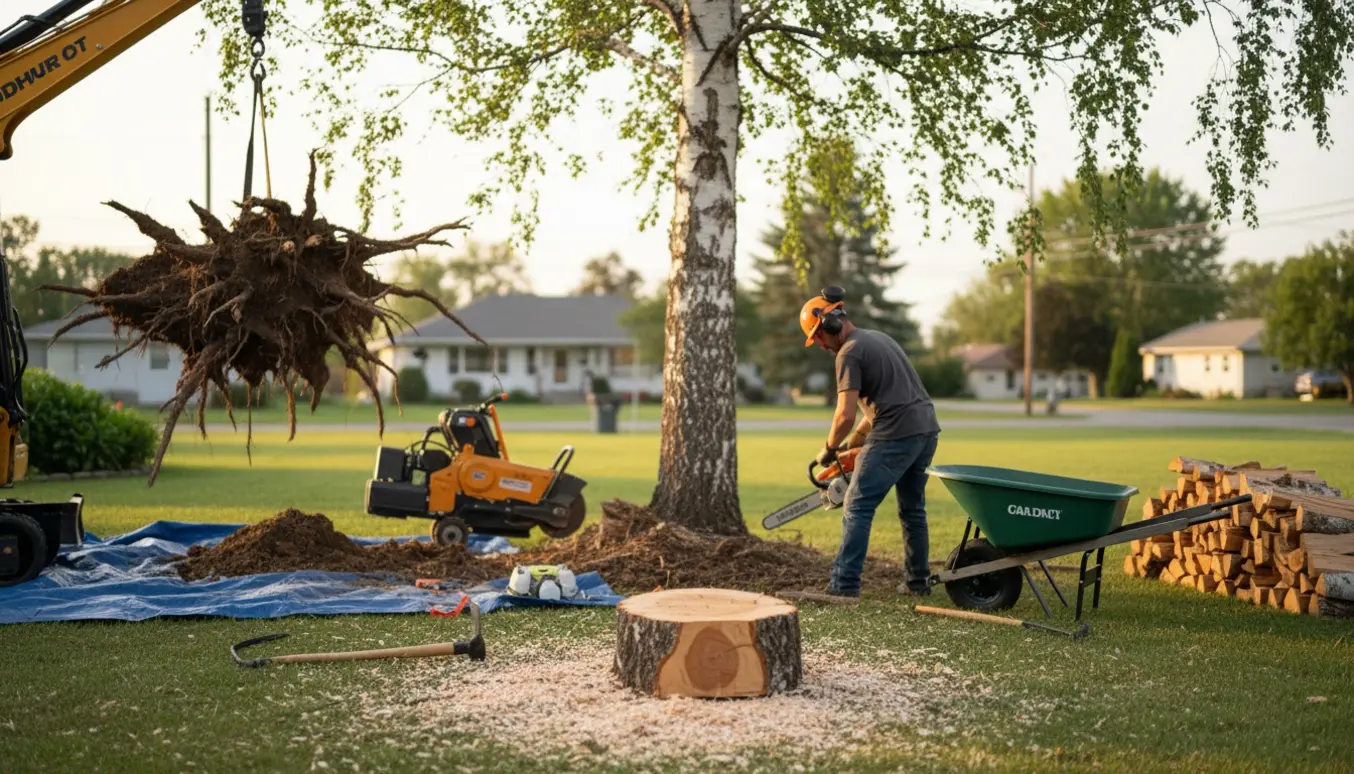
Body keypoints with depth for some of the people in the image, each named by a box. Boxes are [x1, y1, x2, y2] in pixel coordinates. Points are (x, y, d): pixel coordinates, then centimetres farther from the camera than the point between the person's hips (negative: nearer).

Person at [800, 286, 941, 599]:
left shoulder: (849, 353, -7)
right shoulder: (879, 338, 22)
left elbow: (846, 415, -13)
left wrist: (829, 449, 4)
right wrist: (850, 444, 25)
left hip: (896, 435, -9)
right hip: (927, 428, 9)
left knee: (857, 509, -5)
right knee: (912, 509, 18)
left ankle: (844, 586, -8)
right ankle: (918, 581, 22)